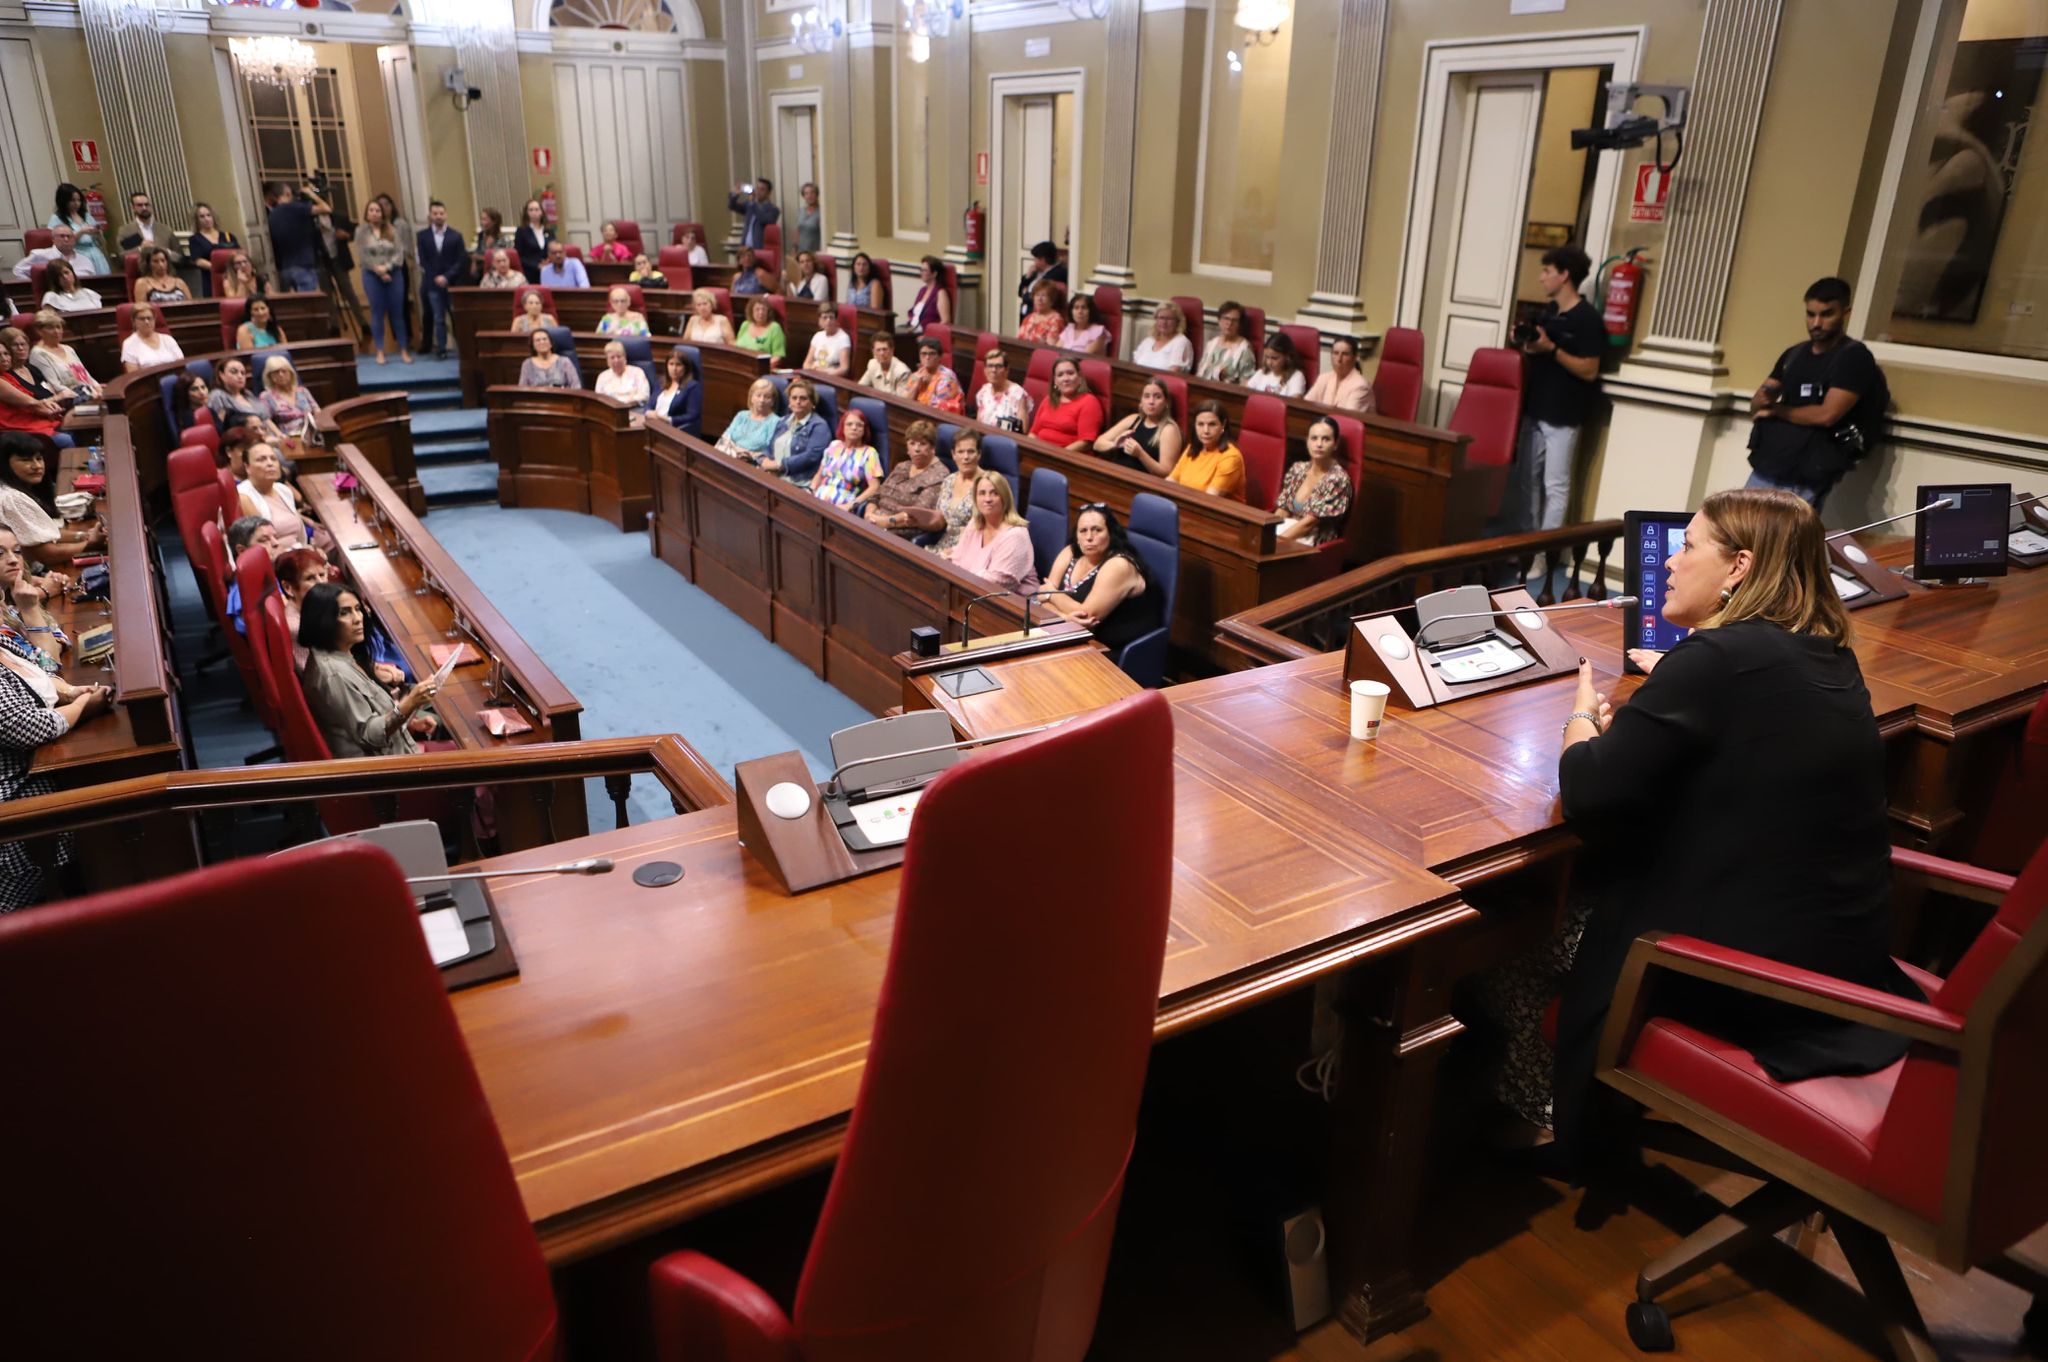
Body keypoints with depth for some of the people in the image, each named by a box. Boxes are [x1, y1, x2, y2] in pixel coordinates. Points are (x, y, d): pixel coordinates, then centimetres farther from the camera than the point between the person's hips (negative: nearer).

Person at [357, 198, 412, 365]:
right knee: (378, 313, 2)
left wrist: (387, 267, -16)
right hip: (372, 276, -1)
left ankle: (404, 351, 6)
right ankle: (380, 352, 6)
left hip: (394, 274, 1)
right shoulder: (362, 233, 3)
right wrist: (378, 271, -14)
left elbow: (399, 252, -4)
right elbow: (362, 256, -5)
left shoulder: (392, 231, 5)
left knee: (397, 312, 2)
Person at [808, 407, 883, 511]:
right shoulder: (834, 445, 16)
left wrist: (850, 505, -16)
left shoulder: (868, 453, 1)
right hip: (818, 502, 5)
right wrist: (811, 493, 4)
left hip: (841, 508, -5)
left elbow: (874, 487, -7)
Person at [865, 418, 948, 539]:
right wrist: (870, 515, -3)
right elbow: (876, 496, 17)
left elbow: (919, 515, -15)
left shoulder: (938, 476, -4)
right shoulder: (901, 467, 21)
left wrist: (888, 521, -20)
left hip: (899, 535, -7)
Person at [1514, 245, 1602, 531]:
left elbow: (1589, 371, -17)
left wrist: (1551, 349, -24)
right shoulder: (1549, 310, 11)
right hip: (1534, 410, 8)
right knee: (1529, 480, 13)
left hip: (1562, 416, -8)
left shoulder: (1587, 318, -13)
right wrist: (1525, 344, 1)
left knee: (1556, 485, -3)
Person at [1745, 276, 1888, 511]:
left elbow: (1827, 414, -16)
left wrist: (1776, 410, -2)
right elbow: (1756, 406, 13)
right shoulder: (1794, 354, 16)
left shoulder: (1855, 356, -5)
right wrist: (1762, 399, -11)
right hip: (1764, 467, 7)